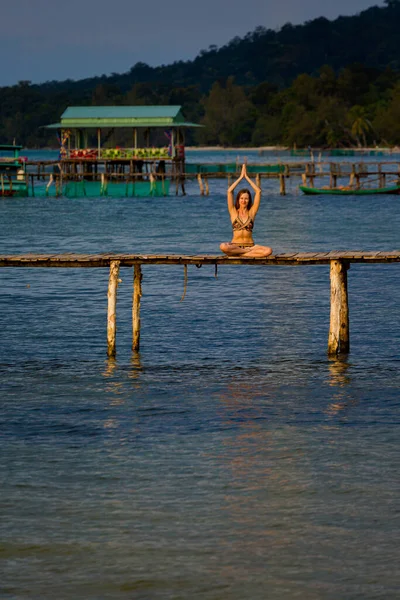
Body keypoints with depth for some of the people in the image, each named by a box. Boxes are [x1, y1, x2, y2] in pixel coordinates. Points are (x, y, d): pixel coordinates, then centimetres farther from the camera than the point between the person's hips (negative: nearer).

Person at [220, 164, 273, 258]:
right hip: (235, 245, -2)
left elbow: (258, 192, 5)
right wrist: (241, 177, 4)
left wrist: (247, 177, 6)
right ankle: (250, 251, -20)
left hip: (250, 245, 2)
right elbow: (229, 191, -1)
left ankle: (239, 254, -22)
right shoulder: (233, 212, 7)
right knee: (223, 247, -38)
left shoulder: (251, 212, 10)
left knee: (268, 251, -29)